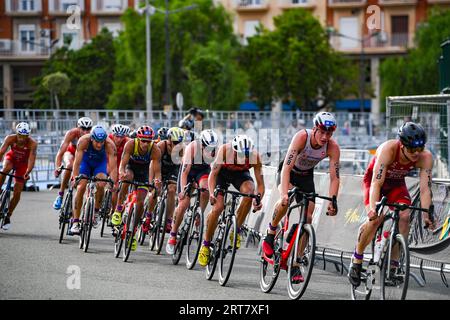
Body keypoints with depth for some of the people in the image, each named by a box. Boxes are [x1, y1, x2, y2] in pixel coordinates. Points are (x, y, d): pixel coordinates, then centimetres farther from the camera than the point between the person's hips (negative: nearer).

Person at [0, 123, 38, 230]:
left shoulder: (32, 143, -33)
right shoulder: (10, 139, -30)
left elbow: (31, 159, -41)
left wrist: (27, 172, -57)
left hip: (23, 164, -1)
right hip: (11, 157, 1)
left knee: (17, 192, -5)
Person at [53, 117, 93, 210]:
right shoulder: (72, 133, -34)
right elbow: (60, 152, -37)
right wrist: (57, 168, -51)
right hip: (71, 152, -1)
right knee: (69, 166, -33)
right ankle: (60, 194, -21)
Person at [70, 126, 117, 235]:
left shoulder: (109, 145, -35)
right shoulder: (83, 141, -35)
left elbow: (113, 167, -37)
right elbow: (77, 162, -36)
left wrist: (113, 183, -49)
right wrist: (75, 178, -48)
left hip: (100, 162, 0)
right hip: (86, 161, 0)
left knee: (100, 185, -25)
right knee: (81, 188, -15)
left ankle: (96, 212, -1)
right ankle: (75, 222, -9)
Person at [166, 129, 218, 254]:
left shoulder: (216, 150, -27)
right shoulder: (192, 147, -33)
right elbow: (185, 171, -33)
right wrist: (183, 190, -39)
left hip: (203, 170, 2)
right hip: (189, 169, -2)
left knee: (205, 190, -31)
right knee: (183, 204, -11)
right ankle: (173, 236, 2)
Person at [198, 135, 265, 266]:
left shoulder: (255, 156, -30)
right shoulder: (224, 150, -34)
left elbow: (260, 183, -26)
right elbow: (213, 173, -31)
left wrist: (259, 199, -45)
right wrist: (211, 193, -47)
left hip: (241, 174, 1)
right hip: (223, 172, -1)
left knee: (249, 192, -32)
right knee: (217, 207, -17)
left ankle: (236, 230, -16)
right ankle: (206, 244, 1)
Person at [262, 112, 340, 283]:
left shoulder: (333, 147, -25)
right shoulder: (302, 137, -34)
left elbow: (334, 177, -25)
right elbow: (287, 166, -41)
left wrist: (332, 202, -38)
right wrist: (285, 193, -53)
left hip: (307, 176, 3)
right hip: (289, 172, -3)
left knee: (307, 218, -7)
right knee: (287, 201, -34)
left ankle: (295, 265, 1)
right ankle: (271, 231, -7)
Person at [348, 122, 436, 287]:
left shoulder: (425, 157, -27)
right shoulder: (388, 149, -37)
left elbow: (425, 188, -28)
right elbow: (377, 182, -42)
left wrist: (426, 215, -41)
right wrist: (373, 208, -55)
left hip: (396, 184, 3)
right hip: (375, 179, -3)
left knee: (404, 217, -21)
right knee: (375, 218, -25)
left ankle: (393, 263, -8)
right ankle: (357, 259, -5)